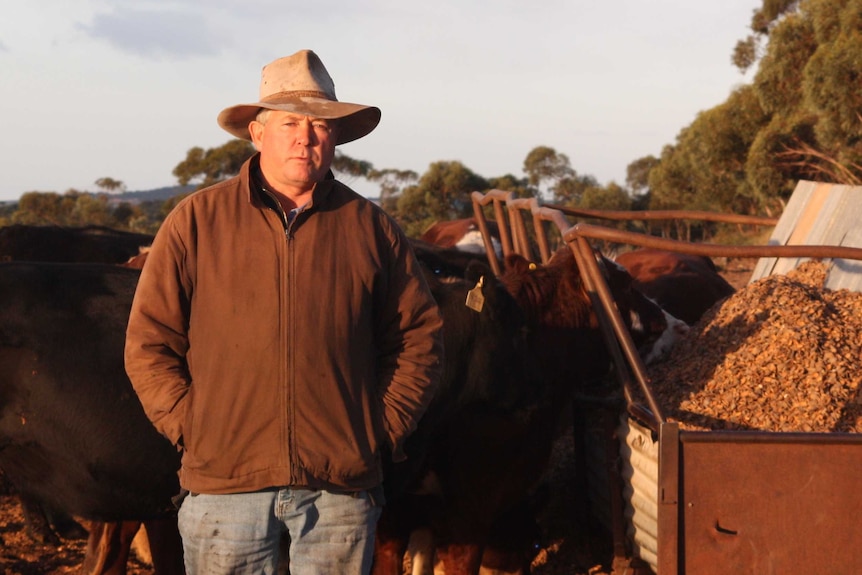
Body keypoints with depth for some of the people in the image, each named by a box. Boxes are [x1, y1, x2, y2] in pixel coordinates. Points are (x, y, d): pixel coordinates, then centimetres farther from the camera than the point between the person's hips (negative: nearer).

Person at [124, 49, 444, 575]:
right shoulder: (197, 222, 4)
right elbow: (149, 340, 5)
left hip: (342, 487, 1)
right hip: (223, 482, -1)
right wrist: (189, 426, -4)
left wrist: (386, 428, 3)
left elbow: (420, 335, 12)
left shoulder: (371, 228, 7)